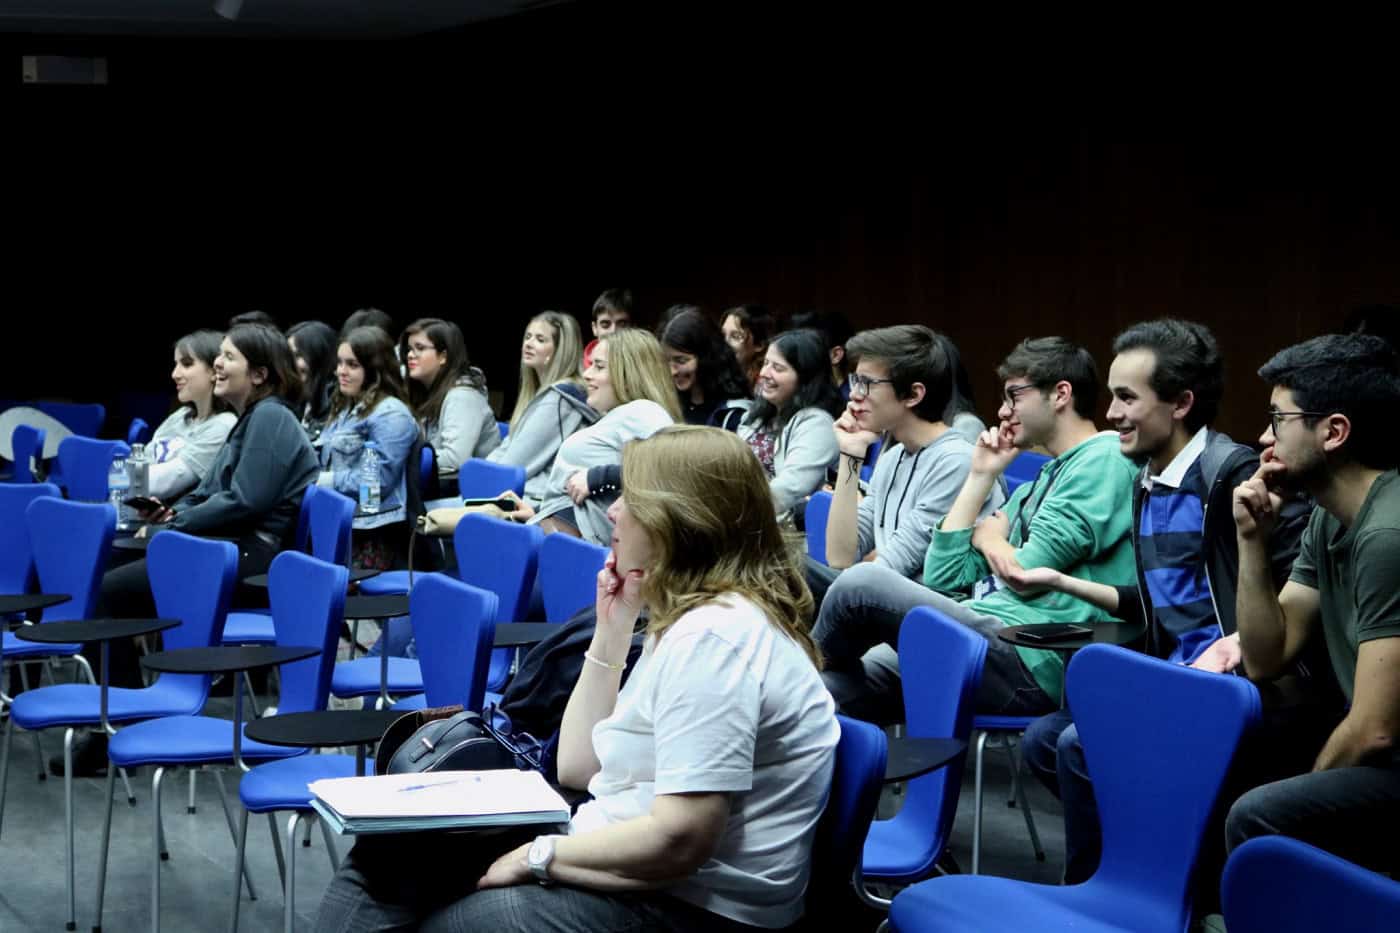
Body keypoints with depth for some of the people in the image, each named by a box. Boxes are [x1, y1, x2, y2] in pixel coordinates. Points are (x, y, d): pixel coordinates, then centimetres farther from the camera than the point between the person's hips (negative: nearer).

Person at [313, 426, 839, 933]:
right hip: (632, 868, 10)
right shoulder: (689, 619, 12)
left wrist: (538, 857, -14)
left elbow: (678, 842, -26)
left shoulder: (716, 634, -21)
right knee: (383, 860, 6)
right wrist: (612, 631, 7)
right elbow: (578, 768, 14)